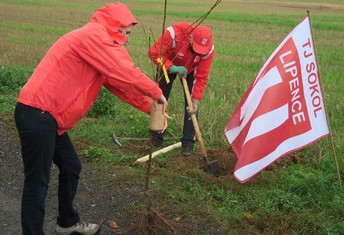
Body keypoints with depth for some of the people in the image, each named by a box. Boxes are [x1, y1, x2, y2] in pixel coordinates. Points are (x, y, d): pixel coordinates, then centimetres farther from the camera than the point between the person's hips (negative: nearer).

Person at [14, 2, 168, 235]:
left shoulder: (100, 44, 20)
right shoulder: (93, 35, -12)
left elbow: (118, 84, 21)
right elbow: (125, 74, -18)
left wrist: (151, 107, 15)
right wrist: (156, 93, -5)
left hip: (50, 117, 11)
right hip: (37, 115, -11)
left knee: (71, 168, 20)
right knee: (37, 183, -5)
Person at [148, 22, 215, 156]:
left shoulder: (208, 49, -34)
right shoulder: (174, 33, -42)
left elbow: (201, 78, -27)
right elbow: (154, 53, -34)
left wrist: (196, 100, -32)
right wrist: (173, 68, -44)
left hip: (190, 70, 1)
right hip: (168, 66, -1)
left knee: (192, 105, -8)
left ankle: (188, 142, 2)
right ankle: (156, 139, 15)